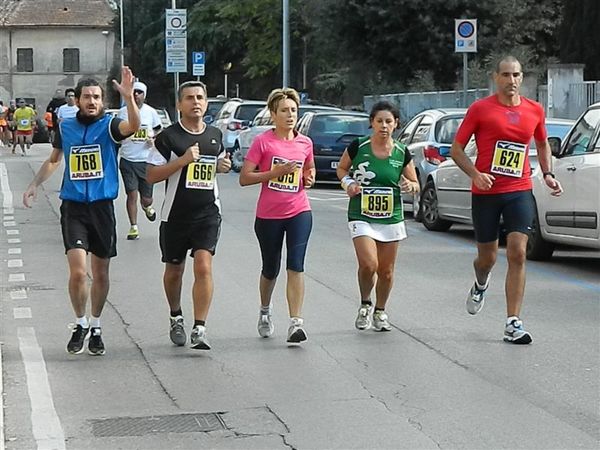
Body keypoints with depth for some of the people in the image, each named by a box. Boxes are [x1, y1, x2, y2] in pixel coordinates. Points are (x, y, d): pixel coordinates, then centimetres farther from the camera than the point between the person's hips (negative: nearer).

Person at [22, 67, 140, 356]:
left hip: (102, 207, -1)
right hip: (72, 208, 1)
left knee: (100, 273, 10)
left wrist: (128, 97, -44)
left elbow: (133, 125, -29)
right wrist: (34, 185, 13)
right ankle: (81, 323, 9)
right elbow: (53, 160, 23)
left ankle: (95, 327, 29)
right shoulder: (65, 128, 5)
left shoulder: (109, 125, -5)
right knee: (78, 271, -13)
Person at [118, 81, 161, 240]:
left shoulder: (151, 112, 2)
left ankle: (147, 207, 41)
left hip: (146, 160, 0)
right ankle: (133, 227, 3)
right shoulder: (123, 112, 3)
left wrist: (154, 140, -7)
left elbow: (158, 131, 13)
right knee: (132, 194, -6)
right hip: (127, 160, 0)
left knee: (146, 198, 5)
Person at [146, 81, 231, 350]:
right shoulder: (169, 137, -5)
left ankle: (199, 329, -14)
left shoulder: (215, 135, 10)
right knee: (174, 270, 13)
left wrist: (223, 166, 5)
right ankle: (176, 318, 38)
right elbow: (151, 176, -10)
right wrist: (183, 160, -20)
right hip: (175, 214, -1)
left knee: (203, 267, -14)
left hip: (208, 213, 2)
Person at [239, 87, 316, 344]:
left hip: (299, 212, 1)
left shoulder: (305, 143, 4)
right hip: (268, 215, -1)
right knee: (271, 269, 14)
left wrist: (309, 179, 1)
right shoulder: (263, 142, -7)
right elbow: (244, 178, -10)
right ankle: (265, 311, 41)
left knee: (296, 266, -14)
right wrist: (275, 172, -19)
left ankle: (295, 323, -17)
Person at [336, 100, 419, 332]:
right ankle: (365, 305, 10)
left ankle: (380, 312, 32)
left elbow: (416, 184, 9)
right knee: (368, 264, -19)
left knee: (386, 271, 9)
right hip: (361, 217, -3)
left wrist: (410, 185, -14)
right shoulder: (358, 147, -7)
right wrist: (347, 183, -9)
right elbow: (341, 168, 11)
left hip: (391, 218, 3)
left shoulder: (402, 153, -1)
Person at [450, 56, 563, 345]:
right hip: (485, 193, -2)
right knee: (488, 256, 9)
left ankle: (513, 324, -8)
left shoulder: (534, 111, 6)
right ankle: (480, 285, 47)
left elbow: (542, 144, 25)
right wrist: (475, 174, -16)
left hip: (519, 192, 2)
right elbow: (456, 149, -1)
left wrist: (547, 174, 9)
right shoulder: (480, 109, -3)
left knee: (517, 254, -11)